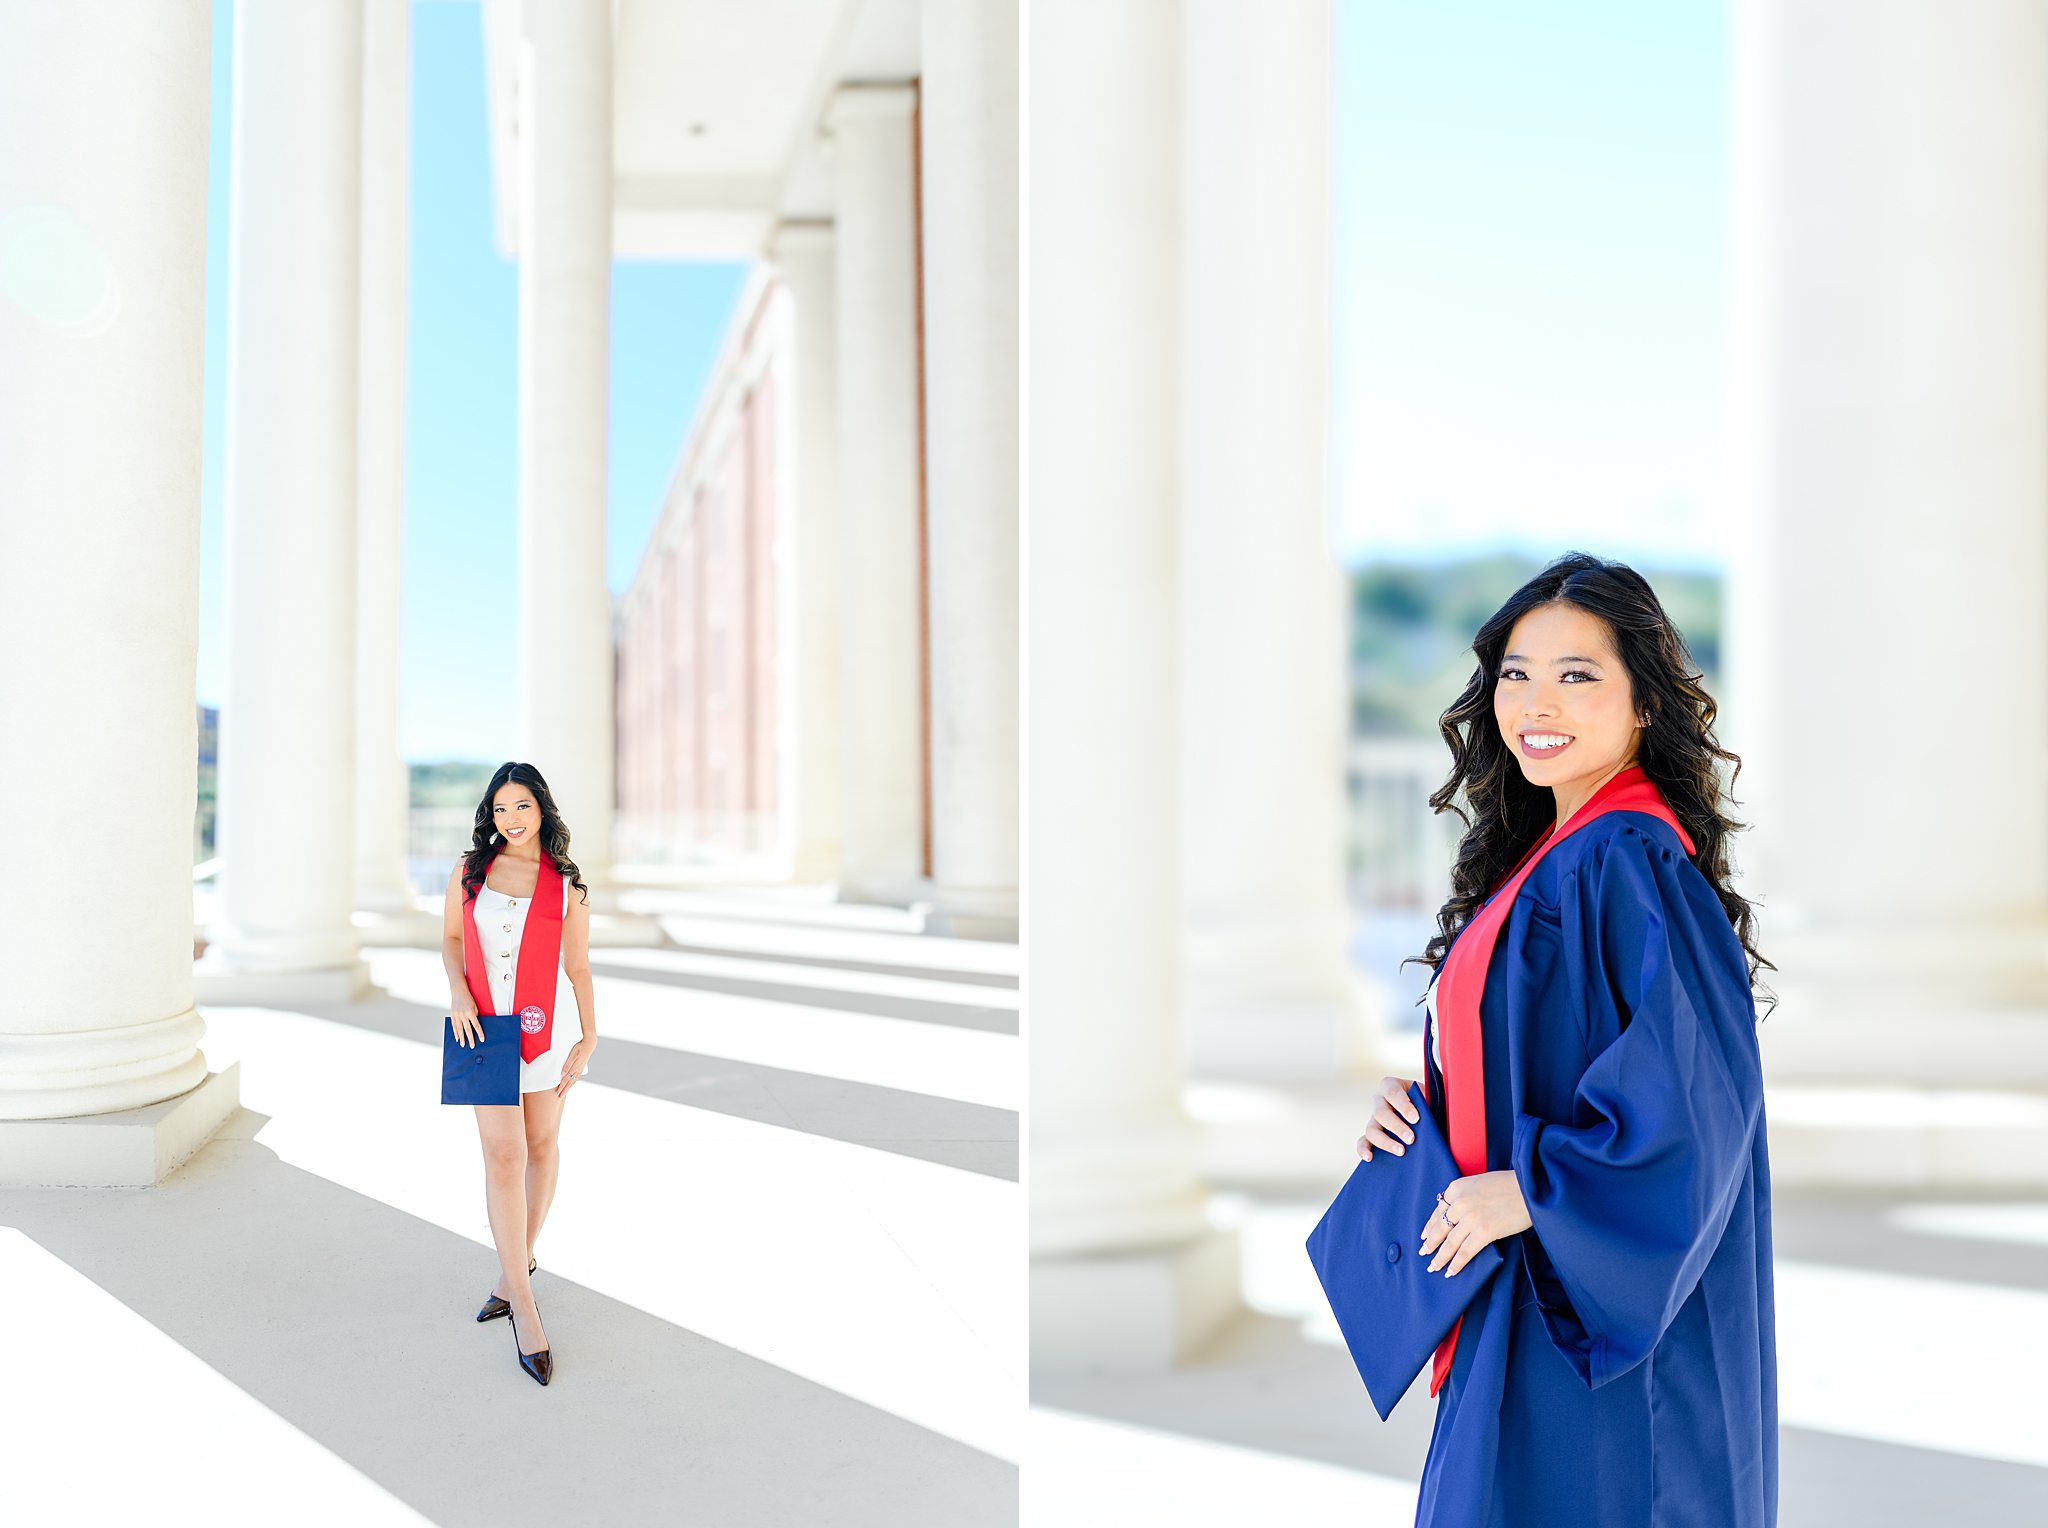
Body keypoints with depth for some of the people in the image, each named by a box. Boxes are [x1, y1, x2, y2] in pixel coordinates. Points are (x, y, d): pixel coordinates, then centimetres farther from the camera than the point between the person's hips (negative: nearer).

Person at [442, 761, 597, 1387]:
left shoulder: (566, 885, -2)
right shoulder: (470, 870, 2)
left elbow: (578, 967, 0)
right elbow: (450, 937, 11)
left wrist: (589, 1038, -5)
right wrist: (458, 995, -5)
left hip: (543, 1029, 0)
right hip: (484, 1029, 0)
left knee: (542, 1146, 12)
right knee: (504, 1156, -6)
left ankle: (518, 1262, 34)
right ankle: (524, 1306, -3)